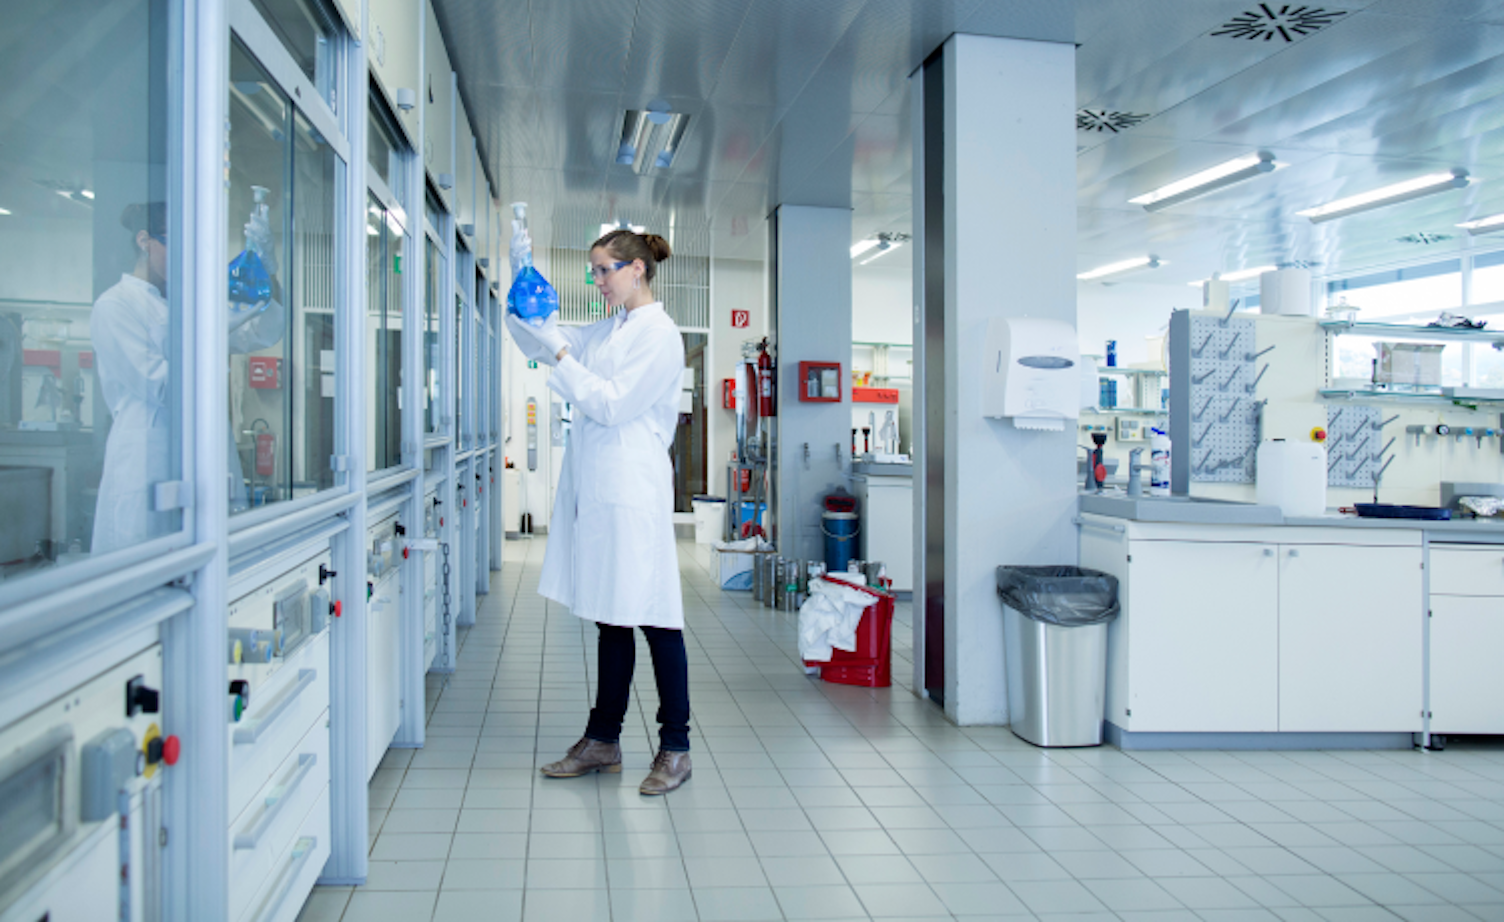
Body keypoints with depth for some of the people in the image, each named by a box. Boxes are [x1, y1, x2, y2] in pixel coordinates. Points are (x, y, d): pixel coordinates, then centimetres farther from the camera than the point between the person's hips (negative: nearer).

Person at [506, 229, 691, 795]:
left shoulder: (660, 335, -7)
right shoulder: (610, 330, 18)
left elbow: (613, 404, -13)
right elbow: (539, 338, 23)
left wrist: (561, 357, -13)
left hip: (632, 493, -8)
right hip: (596, 489, 8)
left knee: (654, 620, -1)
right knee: (610, 618, 14)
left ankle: (675, 748, 10)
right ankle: (603, 742, 23)